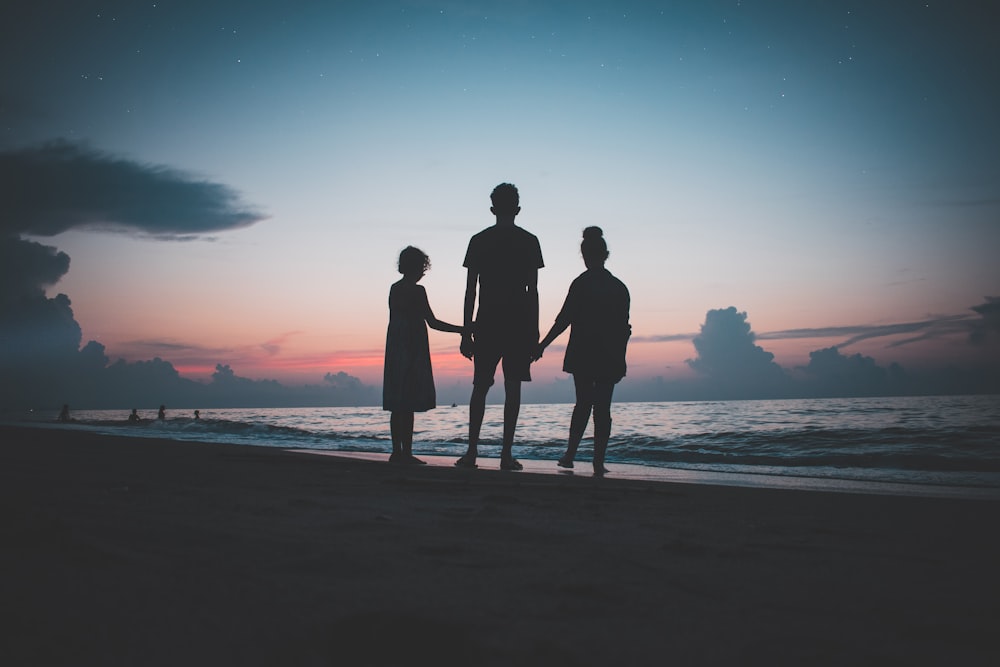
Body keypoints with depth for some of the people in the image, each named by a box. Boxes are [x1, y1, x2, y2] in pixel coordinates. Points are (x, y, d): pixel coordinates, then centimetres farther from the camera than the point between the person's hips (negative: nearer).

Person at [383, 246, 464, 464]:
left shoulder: (394, 289, 13)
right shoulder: (417, 290, -10)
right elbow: (432, 323, -12)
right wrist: (461, 330, -5)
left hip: (394, 349, 8)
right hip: (412, 351, -8)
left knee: (397, 405, 8)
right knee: (408, 405, -7)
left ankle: (397, 452, 11)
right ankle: (406, 453, -6)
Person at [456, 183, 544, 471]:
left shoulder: (479, 240, 5)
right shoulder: (529, 241, 2)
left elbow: (470, 289, 3)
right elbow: (533, 290, -1)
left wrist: (467, 332, 5)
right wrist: (534, 332, 4)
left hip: (487, 324, 1)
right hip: (519, 324, -1)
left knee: (480, 387, 7)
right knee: (512, 388, 0)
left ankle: (472, 450, 1)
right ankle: (507, 454, -2)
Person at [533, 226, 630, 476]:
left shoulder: (582, 283, -6)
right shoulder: (619, 287, 6)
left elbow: (564, 319, -10)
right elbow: (624, 326, 8)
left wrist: (542, 345, -5)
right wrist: (619, 356, 17)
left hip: (583, 354, -2)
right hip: (610, 357, 2)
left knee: (583, 403, 11)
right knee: (602, 408, 4)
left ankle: (570, 454, 7)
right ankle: (598, 462, 1)